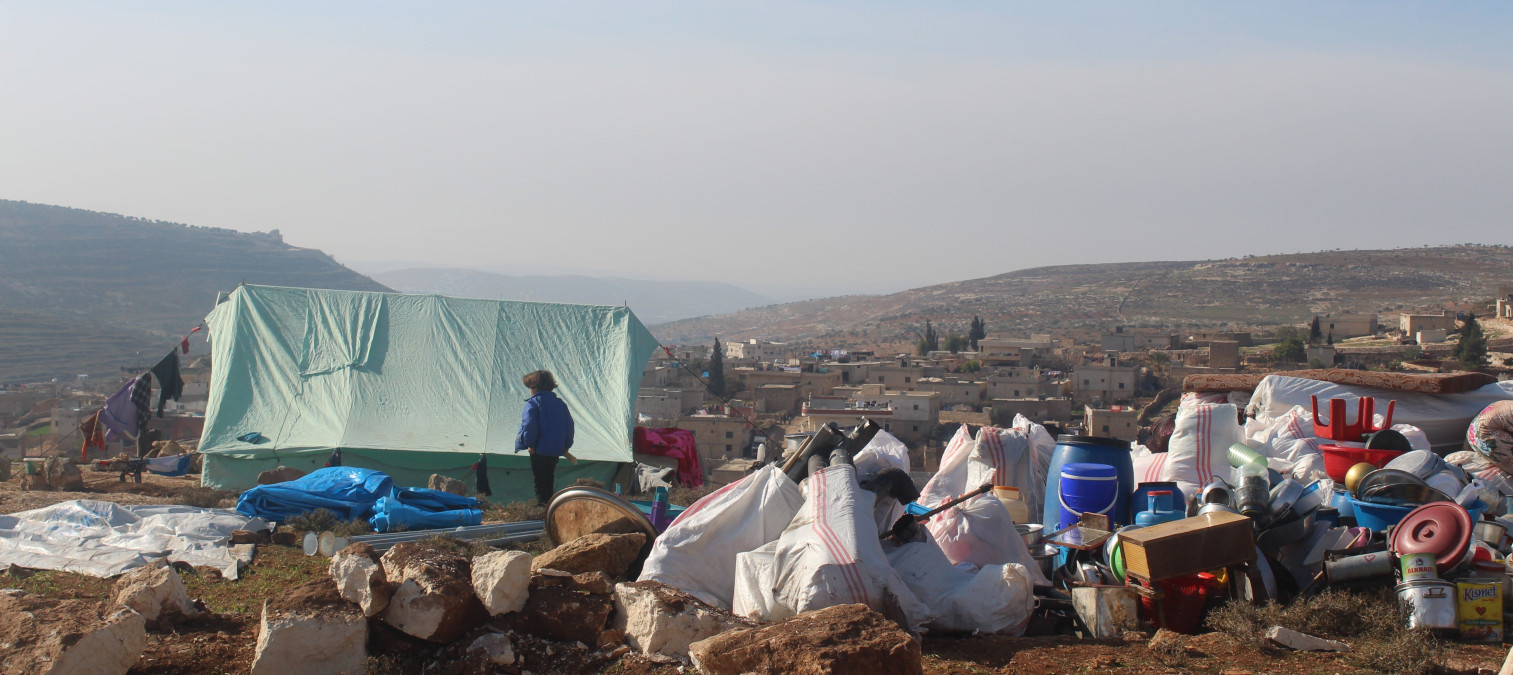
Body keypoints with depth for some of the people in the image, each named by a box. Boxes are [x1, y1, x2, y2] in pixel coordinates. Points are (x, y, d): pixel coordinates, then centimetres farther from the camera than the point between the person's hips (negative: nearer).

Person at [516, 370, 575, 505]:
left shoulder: (533, 403, -7)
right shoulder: (560, 404, 13)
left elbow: (528, 425, -17)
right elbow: (569, 424, 13)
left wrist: (530, 443, -11)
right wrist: (566, 445, 17)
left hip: (540, 449, -6)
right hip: (557, 449, 7)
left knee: (539, 479, 0)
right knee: (549, 478, 18)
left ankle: (542, 503, -5)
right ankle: (549, 502, 22)